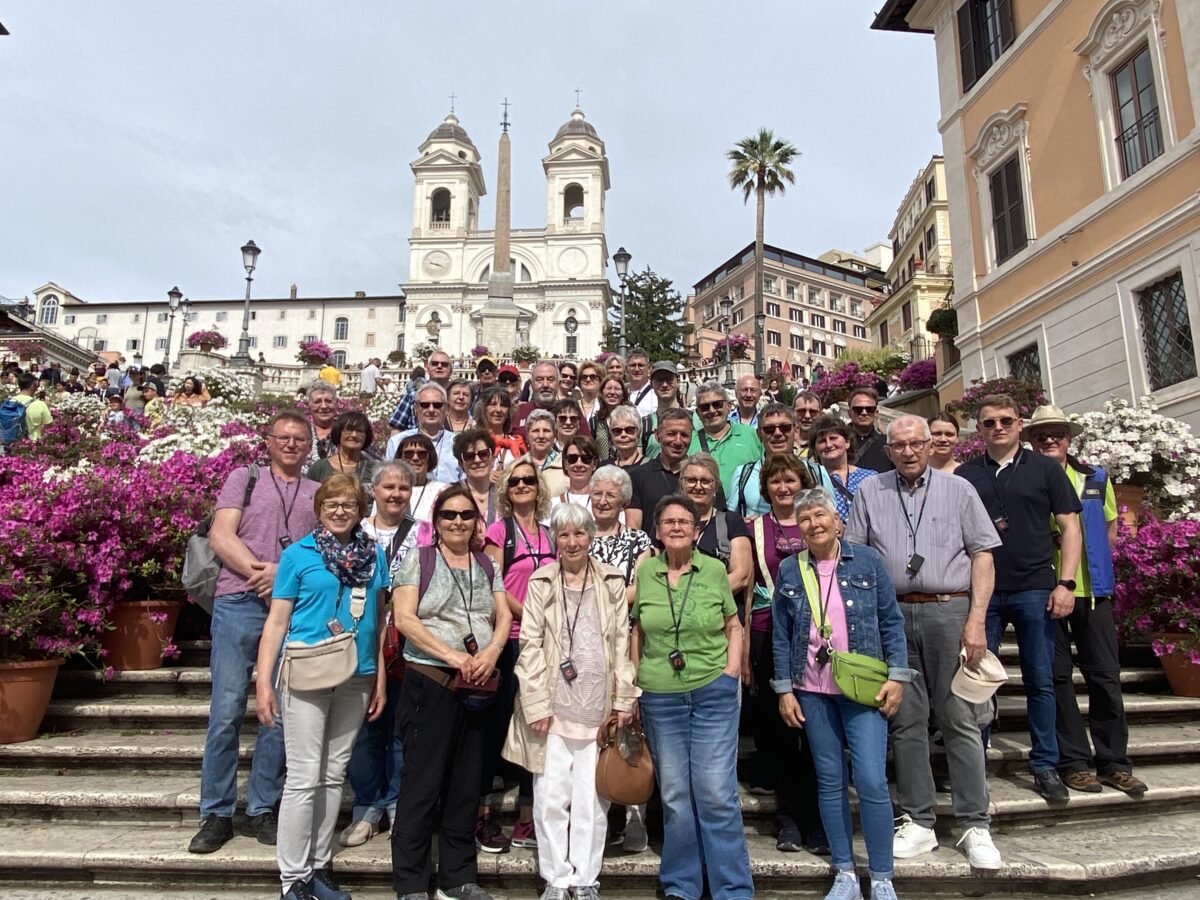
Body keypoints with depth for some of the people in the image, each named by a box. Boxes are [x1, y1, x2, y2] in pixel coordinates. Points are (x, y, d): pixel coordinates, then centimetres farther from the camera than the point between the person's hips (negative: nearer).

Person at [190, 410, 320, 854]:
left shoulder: (318, 493, 15)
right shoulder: (243, 478, 12)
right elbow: (221, 536, 1)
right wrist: (259, 571, -12)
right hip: (239, 603, -1)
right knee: (226, 711, 0)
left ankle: (262, 809, 18)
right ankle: (216, 814, 13)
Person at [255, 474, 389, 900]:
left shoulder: (374, 555, 7)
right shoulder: (298, 554, -3)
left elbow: (378, 619, 10)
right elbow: (276, 621, -3)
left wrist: (381, 678, 8)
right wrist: (263, 682, -9)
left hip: (356, 677, 4)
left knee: (334, 775, 13)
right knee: (304, 777, -1)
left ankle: (320, 866, 25)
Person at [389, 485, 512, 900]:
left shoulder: (487, 566, 13)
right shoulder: (418, 559, 0)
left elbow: (504, 616, 8)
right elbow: (404, 619, -9)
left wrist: (492, 651, -12)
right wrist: (451, 655, -16)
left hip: (476, 686, 5)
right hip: (429, 681, -4)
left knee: (466, 783, 12)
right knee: (422, 782, 1)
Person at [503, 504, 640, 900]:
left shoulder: (612, 581, 5)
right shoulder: (541, 581, 2)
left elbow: (622, 642, 5)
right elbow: (531, 644, 0)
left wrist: (624, 699, 1)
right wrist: (537, 703, -6)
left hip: (598, 705, 1)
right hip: (554, 704, 0)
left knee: (591, 797, 7)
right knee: (550, 796, 4)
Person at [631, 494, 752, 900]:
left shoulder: (714, 570, -1)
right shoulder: (645, 571, 2)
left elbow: (734, 627, 7)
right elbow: (638, 632, 10)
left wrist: (731, 675, -3)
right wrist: (634, 684, 8)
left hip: (714, 692, -1)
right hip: (660, 698, 2)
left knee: (716, 793, 0)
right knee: (674, 794, 11)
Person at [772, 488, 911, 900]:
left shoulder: (866, 560, -1)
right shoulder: (789, 570, 3)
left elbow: (891, 621, 1)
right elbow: (781, 635, 5)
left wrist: (897, 676, -5)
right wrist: (784, 689, 2)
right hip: (813, 691, 2)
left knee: (871, 781, -6)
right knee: (830, 781, 10)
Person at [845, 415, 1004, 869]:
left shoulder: (958, 490, 6)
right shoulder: (870, 492, 10)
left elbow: (983, 556, 2)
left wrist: (976, 621, -7)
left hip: (949, 611, -1)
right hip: (892, 615, 2)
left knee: (959, 720, 1)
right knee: (906, 720, 7)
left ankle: (975, 825, 13)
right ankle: (917, 822, 18)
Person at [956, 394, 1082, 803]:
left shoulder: (1044, 469, 6)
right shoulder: (965, 475, 8)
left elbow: (1069, 526, 4)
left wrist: (1066, 583, -5)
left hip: (1034, 589, -1)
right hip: (981, 591, 1)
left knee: (1040, 681, 6)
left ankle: (1045, 766, 19)